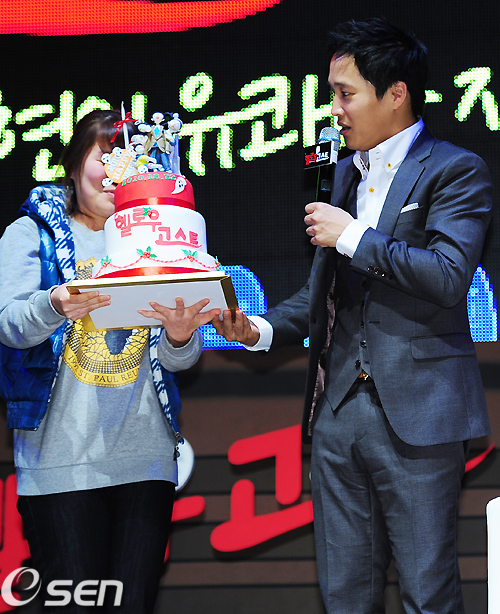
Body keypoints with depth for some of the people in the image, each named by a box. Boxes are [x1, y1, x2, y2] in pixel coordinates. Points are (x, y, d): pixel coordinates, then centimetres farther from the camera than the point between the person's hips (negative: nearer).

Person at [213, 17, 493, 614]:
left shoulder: (455, 171, -4)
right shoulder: (345, 172, 19)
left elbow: (448, 276, -18)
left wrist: (353, 237, -12)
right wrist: (263, 328, 5)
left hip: (414, 412, -7)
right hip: (336, 409, 7)